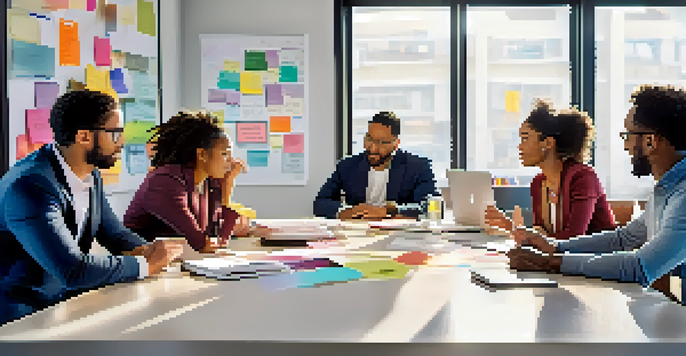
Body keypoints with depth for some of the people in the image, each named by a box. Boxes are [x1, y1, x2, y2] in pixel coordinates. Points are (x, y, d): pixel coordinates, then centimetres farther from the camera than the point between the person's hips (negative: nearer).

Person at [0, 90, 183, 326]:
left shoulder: (91, 176, 4)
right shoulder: (30, 185, -24)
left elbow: (114, 233, 15)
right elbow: (72, 270, -30)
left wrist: (143, 250, -7)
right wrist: (145, 265, -19)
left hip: (64, 302, 8)